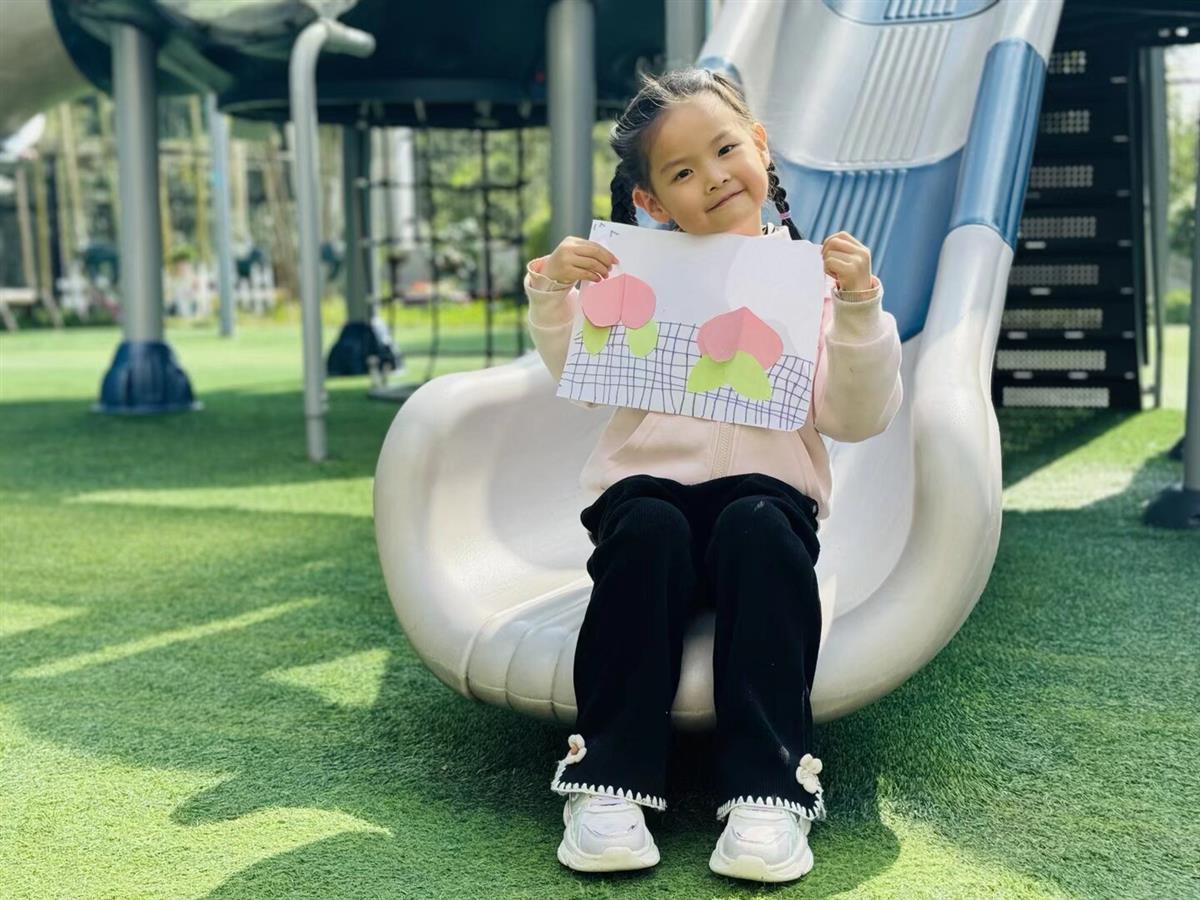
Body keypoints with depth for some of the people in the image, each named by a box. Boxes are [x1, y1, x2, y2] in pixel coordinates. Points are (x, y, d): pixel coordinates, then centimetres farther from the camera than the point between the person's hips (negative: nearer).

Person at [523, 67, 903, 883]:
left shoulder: (812, 274, 7)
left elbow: (856, 419, 0)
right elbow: (583, 382, 8)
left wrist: (858, 308, -13)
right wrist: (553, 293, -6)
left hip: (765, 487, -1)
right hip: (651, 483, 1)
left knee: (758, 533, -34)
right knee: (647, 533, -32)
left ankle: (769, 789, -30)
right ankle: (610, 778, -26)